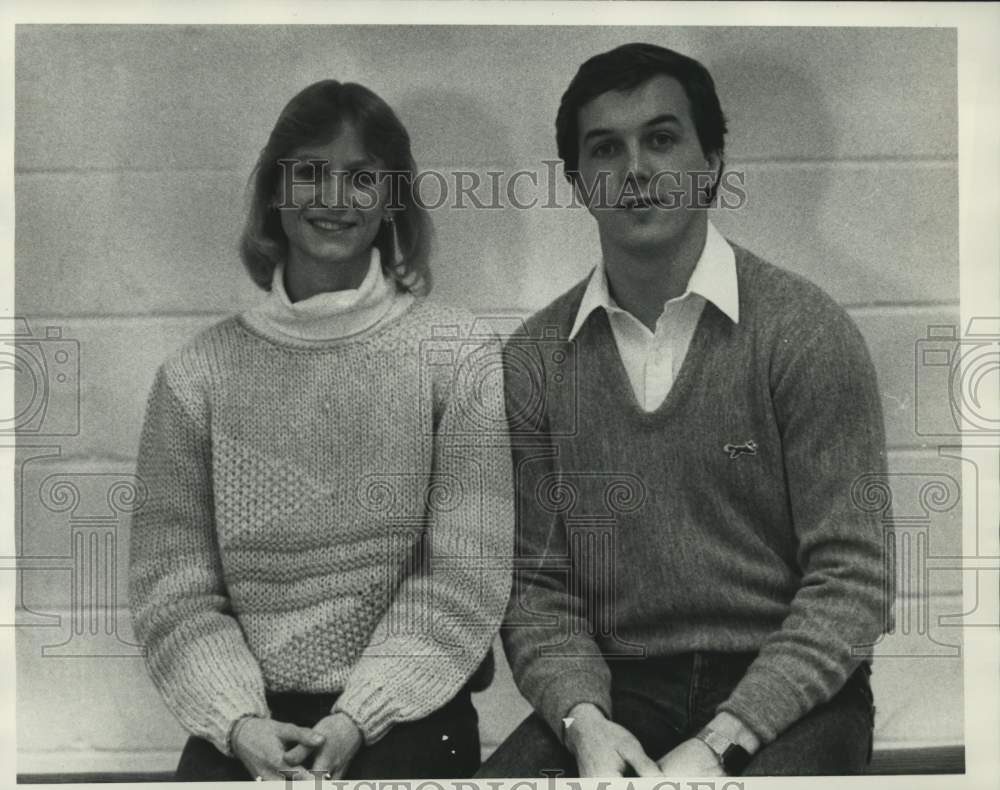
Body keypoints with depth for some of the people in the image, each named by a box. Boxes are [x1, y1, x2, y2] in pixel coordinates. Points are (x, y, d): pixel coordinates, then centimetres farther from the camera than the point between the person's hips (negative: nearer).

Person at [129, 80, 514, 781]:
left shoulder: (460, 359, -1)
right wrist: (239, 720, -11)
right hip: (247, 722, 2)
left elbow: (465, 575, -5)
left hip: (405, 714, -1)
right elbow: (172, 587, 3)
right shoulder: (199, 375, 4)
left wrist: (359, 716, -13)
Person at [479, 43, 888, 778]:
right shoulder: (534, 359, 3)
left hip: (784, 698, -2)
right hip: (617, 693, 3)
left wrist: (719, 743, -18)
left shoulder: (807, 330, -6)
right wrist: (583, 719, -14)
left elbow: (851, 577, -9)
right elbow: (538, 582, 3)